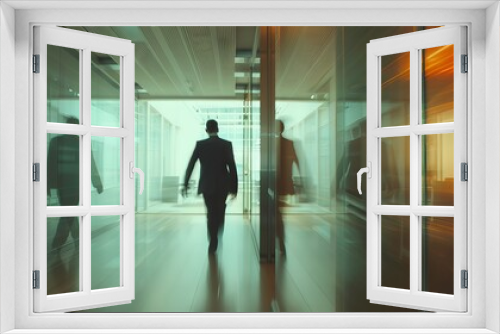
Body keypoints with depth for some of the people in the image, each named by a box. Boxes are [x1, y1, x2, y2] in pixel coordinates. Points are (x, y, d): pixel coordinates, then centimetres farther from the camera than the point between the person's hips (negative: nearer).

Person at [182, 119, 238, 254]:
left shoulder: (200, 144, -3)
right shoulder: (227, 144, -5)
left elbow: (190, 165, -4)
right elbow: (232, 167, -9)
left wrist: (185, 185, 2)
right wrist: (234, 188, -4)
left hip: (206, 185, 0)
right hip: (222, 185, 0)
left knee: (211, 213, 13)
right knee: (220, 211, 21)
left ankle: (213, 242, 10)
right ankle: (215, 240, 24)